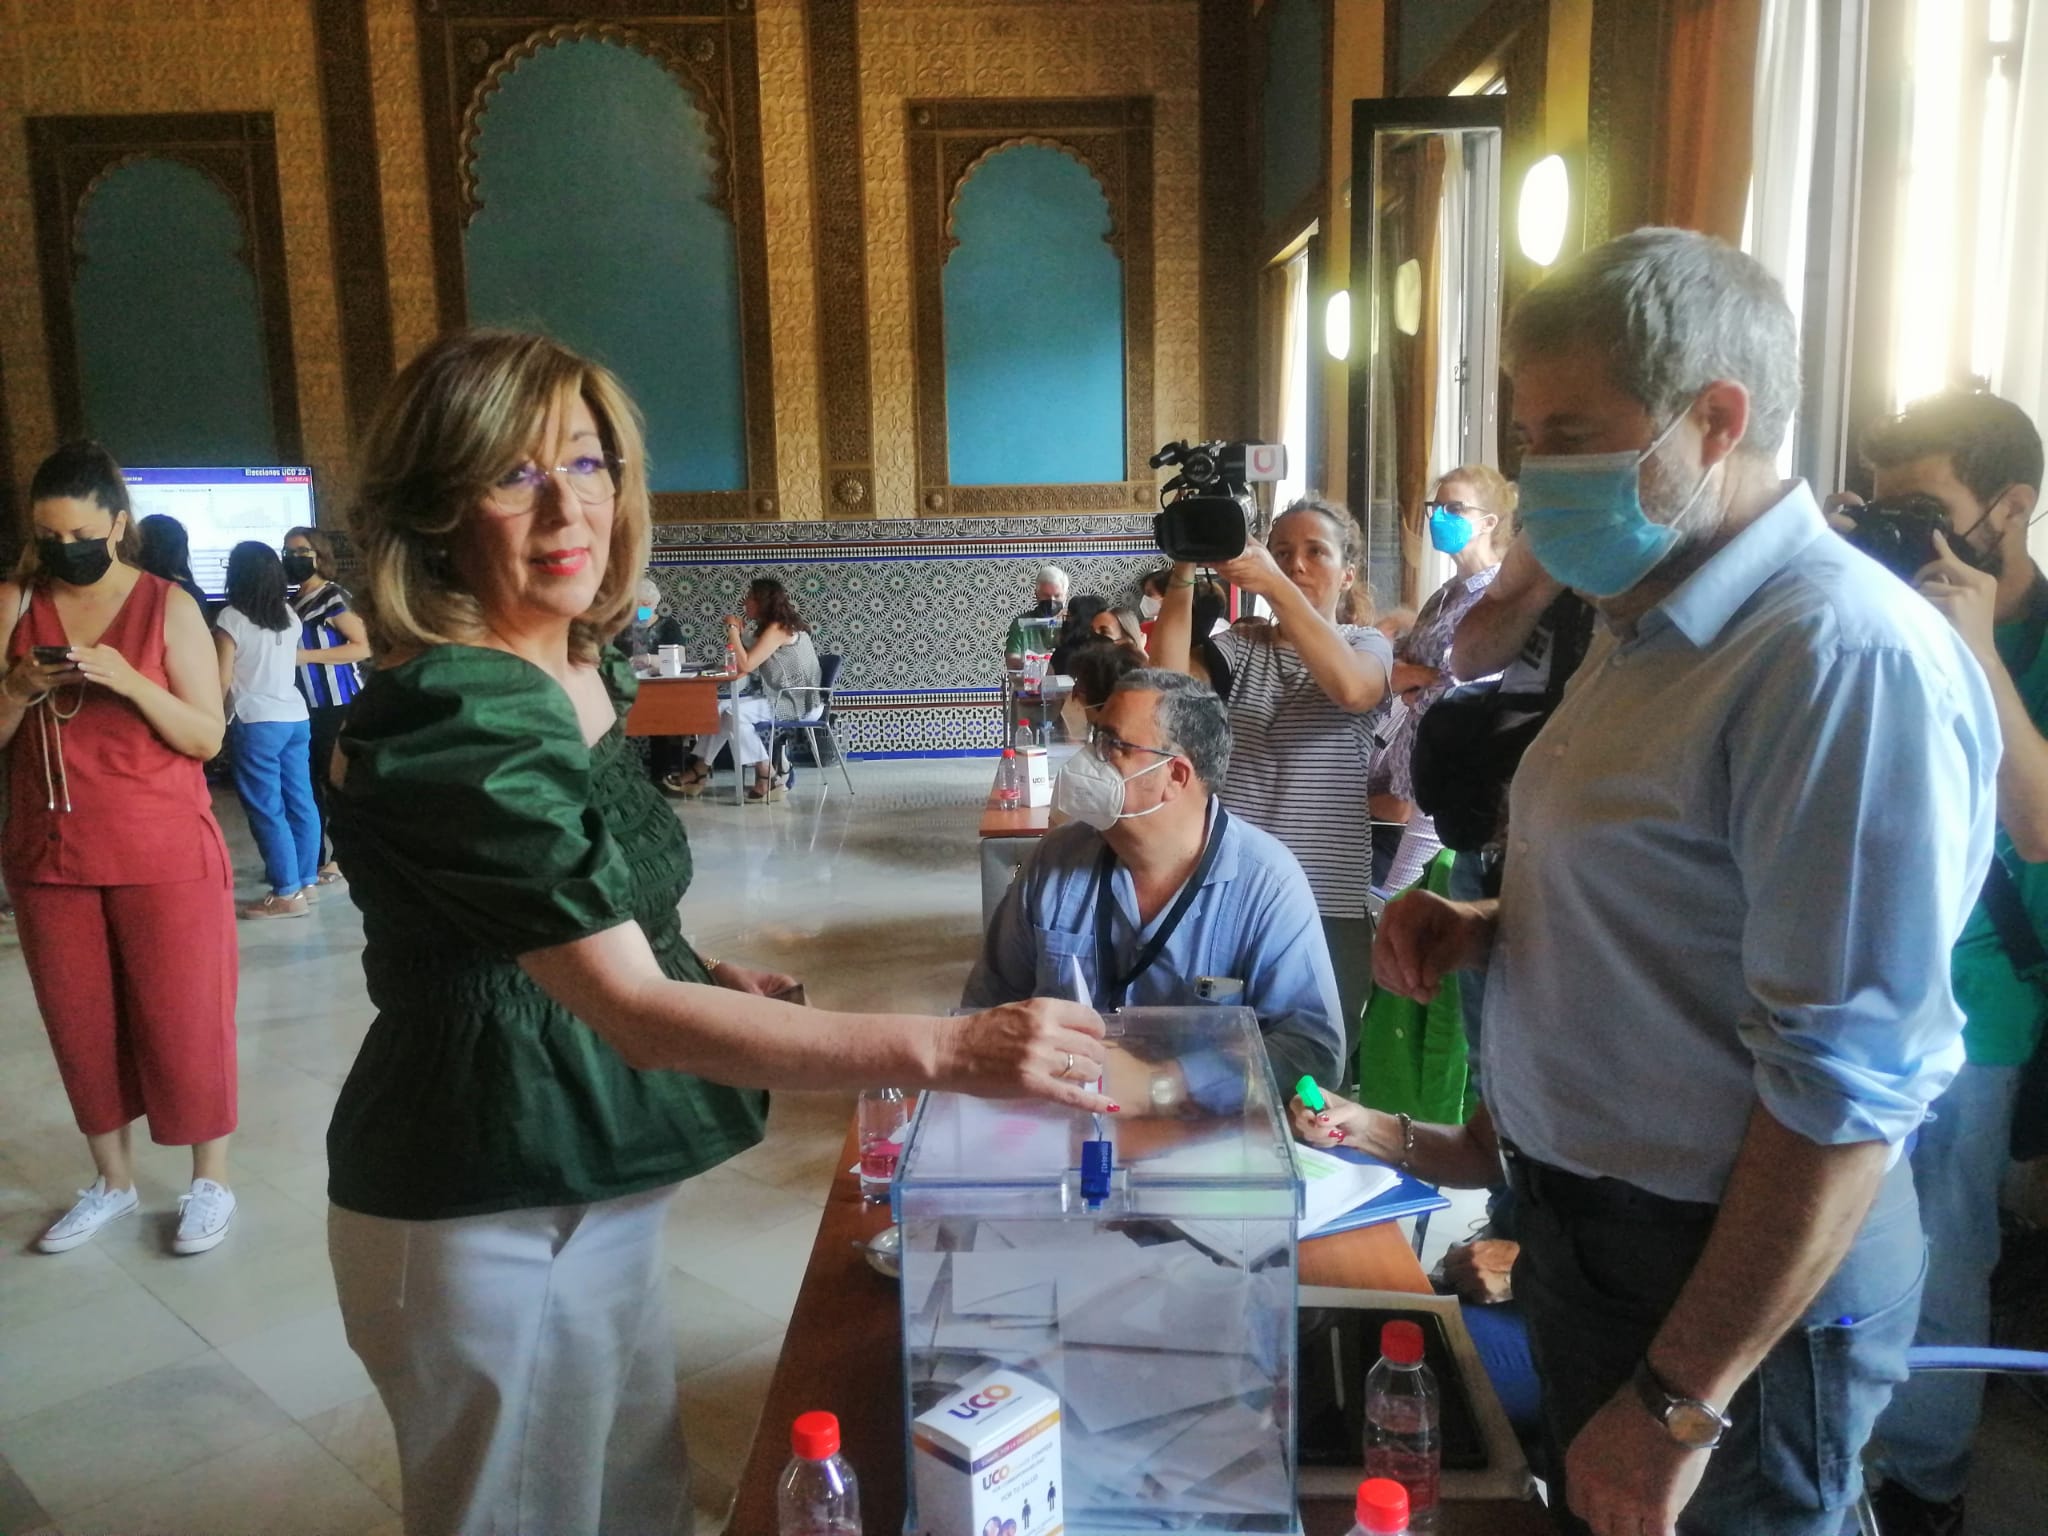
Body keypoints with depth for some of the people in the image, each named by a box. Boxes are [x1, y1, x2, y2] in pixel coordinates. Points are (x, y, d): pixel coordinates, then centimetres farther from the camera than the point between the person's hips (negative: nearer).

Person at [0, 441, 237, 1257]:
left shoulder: (170, 607, -5)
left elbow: (208, 737, -7)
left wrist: (127, 680, -21)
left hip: (164, 857, -3)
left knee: (182, 1019, 3)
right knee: (79, 1024, 12)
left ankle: (211, 1179, 17)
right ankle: (112, 1180, 28)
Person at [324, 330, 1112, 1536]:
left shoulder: (585, 670, 4)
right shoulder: (457, 724, -26)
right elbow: (634, 1010, -33)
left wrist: (713, 972, 2)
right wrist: (946, 1051, -39)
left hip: (591, 1192, 8)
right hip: (487, 1226, -8)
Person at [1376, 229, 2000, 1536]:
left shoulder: (1847, 657, -24)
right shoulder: (1653, 627, 6)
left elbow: (1845, 1088, -25)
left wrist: (1680, 1401, -20)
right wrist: (1484, 928, -1)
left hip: (1731, 1274, -8)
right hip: (1589, 1225, 9)